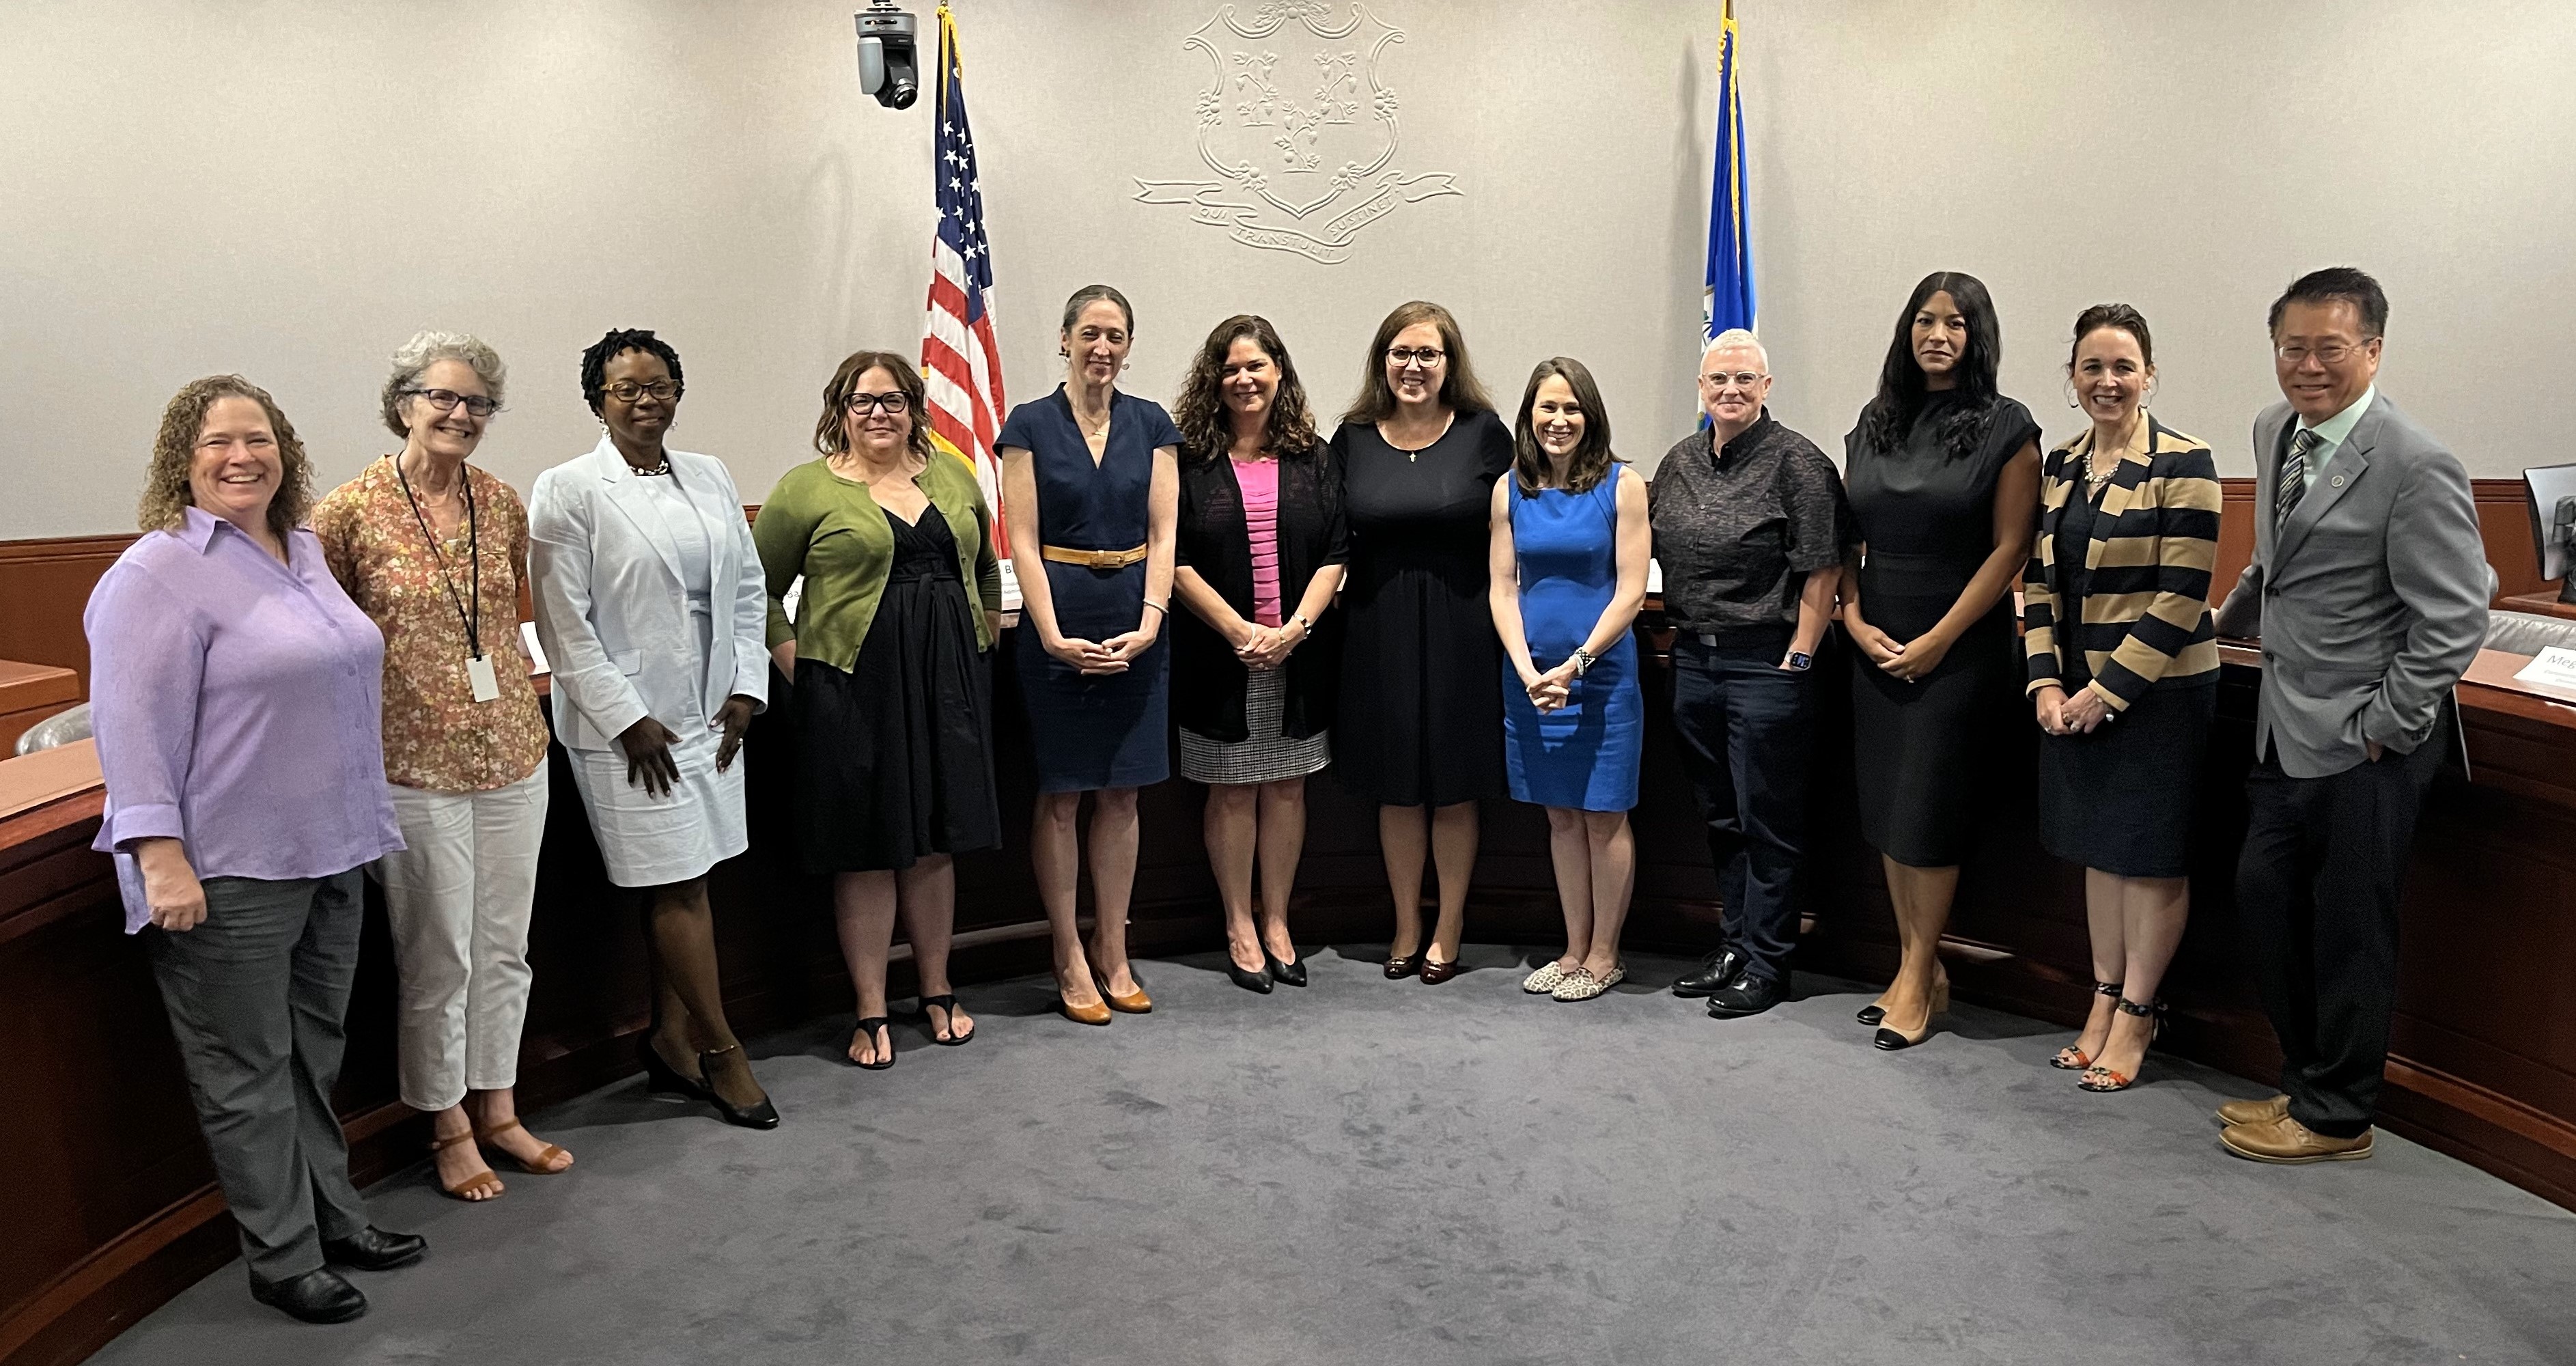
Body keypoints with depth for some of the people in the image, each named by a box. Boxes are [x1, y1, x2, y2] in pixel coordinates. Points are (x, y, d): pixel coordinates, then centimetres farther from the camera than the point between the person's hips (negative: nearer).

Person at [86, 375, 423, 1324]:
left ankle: (333, 1218, 32)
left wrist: (365, 820, 23)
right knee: (249, 1072, 4)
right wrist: (159, 855, -23)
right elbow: (134, 724, -17)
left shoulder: (303, 552, 11)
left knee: (315, 1056, 18)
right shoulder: (159, 573, -13)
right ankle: (283, 1259, 15)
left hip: (330, 854, 8)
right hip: (231, 873, -8)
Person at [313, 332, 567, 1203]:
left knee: (505, 947, 13)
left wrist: (502, 679, 13)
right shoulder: (352, 511, -8)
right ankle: (448, 1127, 24)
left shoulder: (502, 504, 4)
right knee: (437, 958, 6)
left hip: (512, 754, 5)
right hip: (416, 767, -4)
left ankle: (497, 1110, 29)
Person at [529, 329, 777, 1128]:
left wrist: (746, 688, 4)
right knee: (677, 886, -2)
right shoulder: (568, 491, -6)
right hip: (628, 721, -5)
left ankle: (671, 1044, 24)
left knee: (685, 882, 10)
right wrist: (626, 718, -13)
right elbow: (564, 623, -10)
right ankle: (721, 1052, 9)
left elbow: (749, 589, 13)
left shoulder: (709, 478, 11)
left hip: (710, 713, 6)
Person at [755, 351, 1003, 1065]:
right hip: (855, 685, -4)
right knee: (866, 850, 2)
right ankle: (872, 1014, 12)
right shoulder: (806, 489, -3)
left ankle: (938, 993, 25)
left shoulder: (951, 474, 10)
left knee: (936, 840, 12)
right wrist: (796, 663, -6)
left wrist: (986, 631, 12)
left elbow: (984, 562, 22)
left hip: (948, 682, 4)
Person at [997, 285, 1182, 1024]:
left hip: (1137, 623, 3)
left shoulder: (1151, 423, 7)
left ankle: (1113, 952, 18)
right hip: (1059, 621, -2)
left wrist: (1150, 623, -10)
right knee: (1061, 793, 3)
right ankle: (1070, 958, 13)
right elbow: (1023, 542, -5)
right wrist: (1054, 635, -15)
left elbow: (1163, 534, 3)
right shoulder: (1030, 424, 0)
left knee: (1122, 792, 8)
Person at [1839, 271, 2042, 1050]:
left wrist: (1939, 639, -13)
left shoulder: (2006, 429, -5)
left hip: (1959, 647, -5)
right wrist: (1855, 619, -3)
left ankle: (1917, 976, 11)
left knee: (1928, 811, -2)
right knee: (1884, 809, 7)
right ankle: (1921, 967, 19)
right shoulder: (1873, 425, 9)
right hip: (1876, 645, 5)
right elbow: (1847, 537, 10)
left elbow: (2010, 548, -9)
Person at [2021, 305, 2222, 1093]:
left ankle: (2137, 1014, 17)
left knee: (2150, 852, 4)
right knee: (2099, 846, 14)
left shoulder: (2182, 465, -11)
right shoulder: (2059, 467, 8)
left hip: (2158, 692, -6)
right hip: (2075, 692, 6)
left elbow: (2181, 596, -15)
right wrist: (2046, 683, -2)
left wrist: (2107, 692, -16)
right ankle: (2104, 1003, 25)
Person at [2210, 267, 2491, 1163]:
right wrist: (2227, 621, 24)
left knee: (2350, 926, 6)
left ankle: (2336, 1116, 23)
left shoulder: (2415, 466, -18)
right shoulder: (2275, 432, 6)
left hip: (2366, 744, -8)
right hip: (2288, 729, 8)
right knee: (2264, 899, 15)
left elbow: (2455, 621, -18)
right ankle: (2305, 1079, 34)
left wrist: (2380, 729, -16)